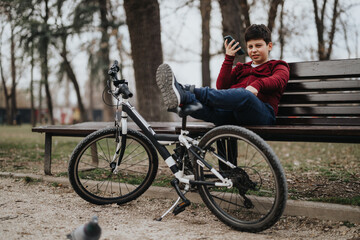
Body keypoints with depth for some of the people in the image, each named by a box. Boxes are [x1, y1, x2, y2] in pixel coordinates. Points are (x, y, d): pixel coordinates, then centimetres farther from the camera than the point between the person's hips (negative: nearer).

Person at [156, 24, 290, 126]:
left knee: (244, 95, -39)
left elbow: (279, 80, -1)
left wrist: (257, 84, -22)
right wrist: (228, 58, 13)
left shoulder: (278, 66, 27)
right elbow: (221, 86, 17)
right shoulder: (241, 68, 38)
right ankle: (182, 102, -62)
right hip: (231, 116, 5)